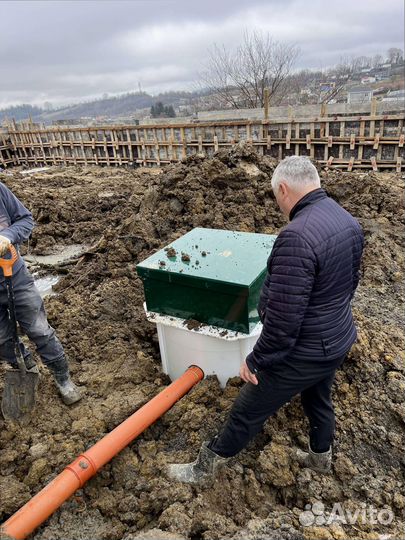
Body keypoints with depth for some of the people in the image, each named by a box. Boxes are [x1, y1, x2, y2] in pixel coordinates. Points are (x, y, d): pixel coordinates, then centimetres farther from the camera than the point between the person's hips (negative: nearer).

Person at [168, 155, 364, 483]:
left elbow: (283, 318, -30)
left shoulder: (297, 237, -32)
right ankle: (321, 456, 56)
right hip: (338, 341, 8)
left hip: (303, 354, -8)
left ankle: (205, 467, 32)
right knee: (319, 400, 31)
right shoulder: (350, 221, -2)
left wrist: (256, 361, -15)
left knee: (246, 413, 10)